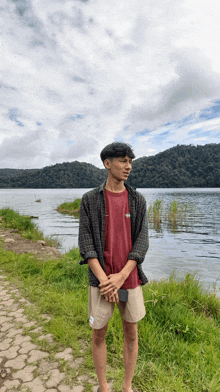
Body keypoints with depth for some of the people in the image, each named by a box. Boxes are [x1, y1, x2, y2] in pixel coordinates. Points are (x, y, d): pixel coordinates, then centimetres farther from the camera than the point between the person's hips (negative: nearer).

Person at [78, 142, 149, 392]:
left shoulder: (138, 201, 0)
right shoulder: (89, 200, -5)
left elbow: (141, 243, -6)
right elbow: (85, 243, -9)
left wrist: (120, 277, -16)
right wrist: (104, 280, -17)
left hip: (130, 279, 2)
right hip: (100, 280, -1)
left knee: (131, 333, 15)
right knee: (99, 334, 13)